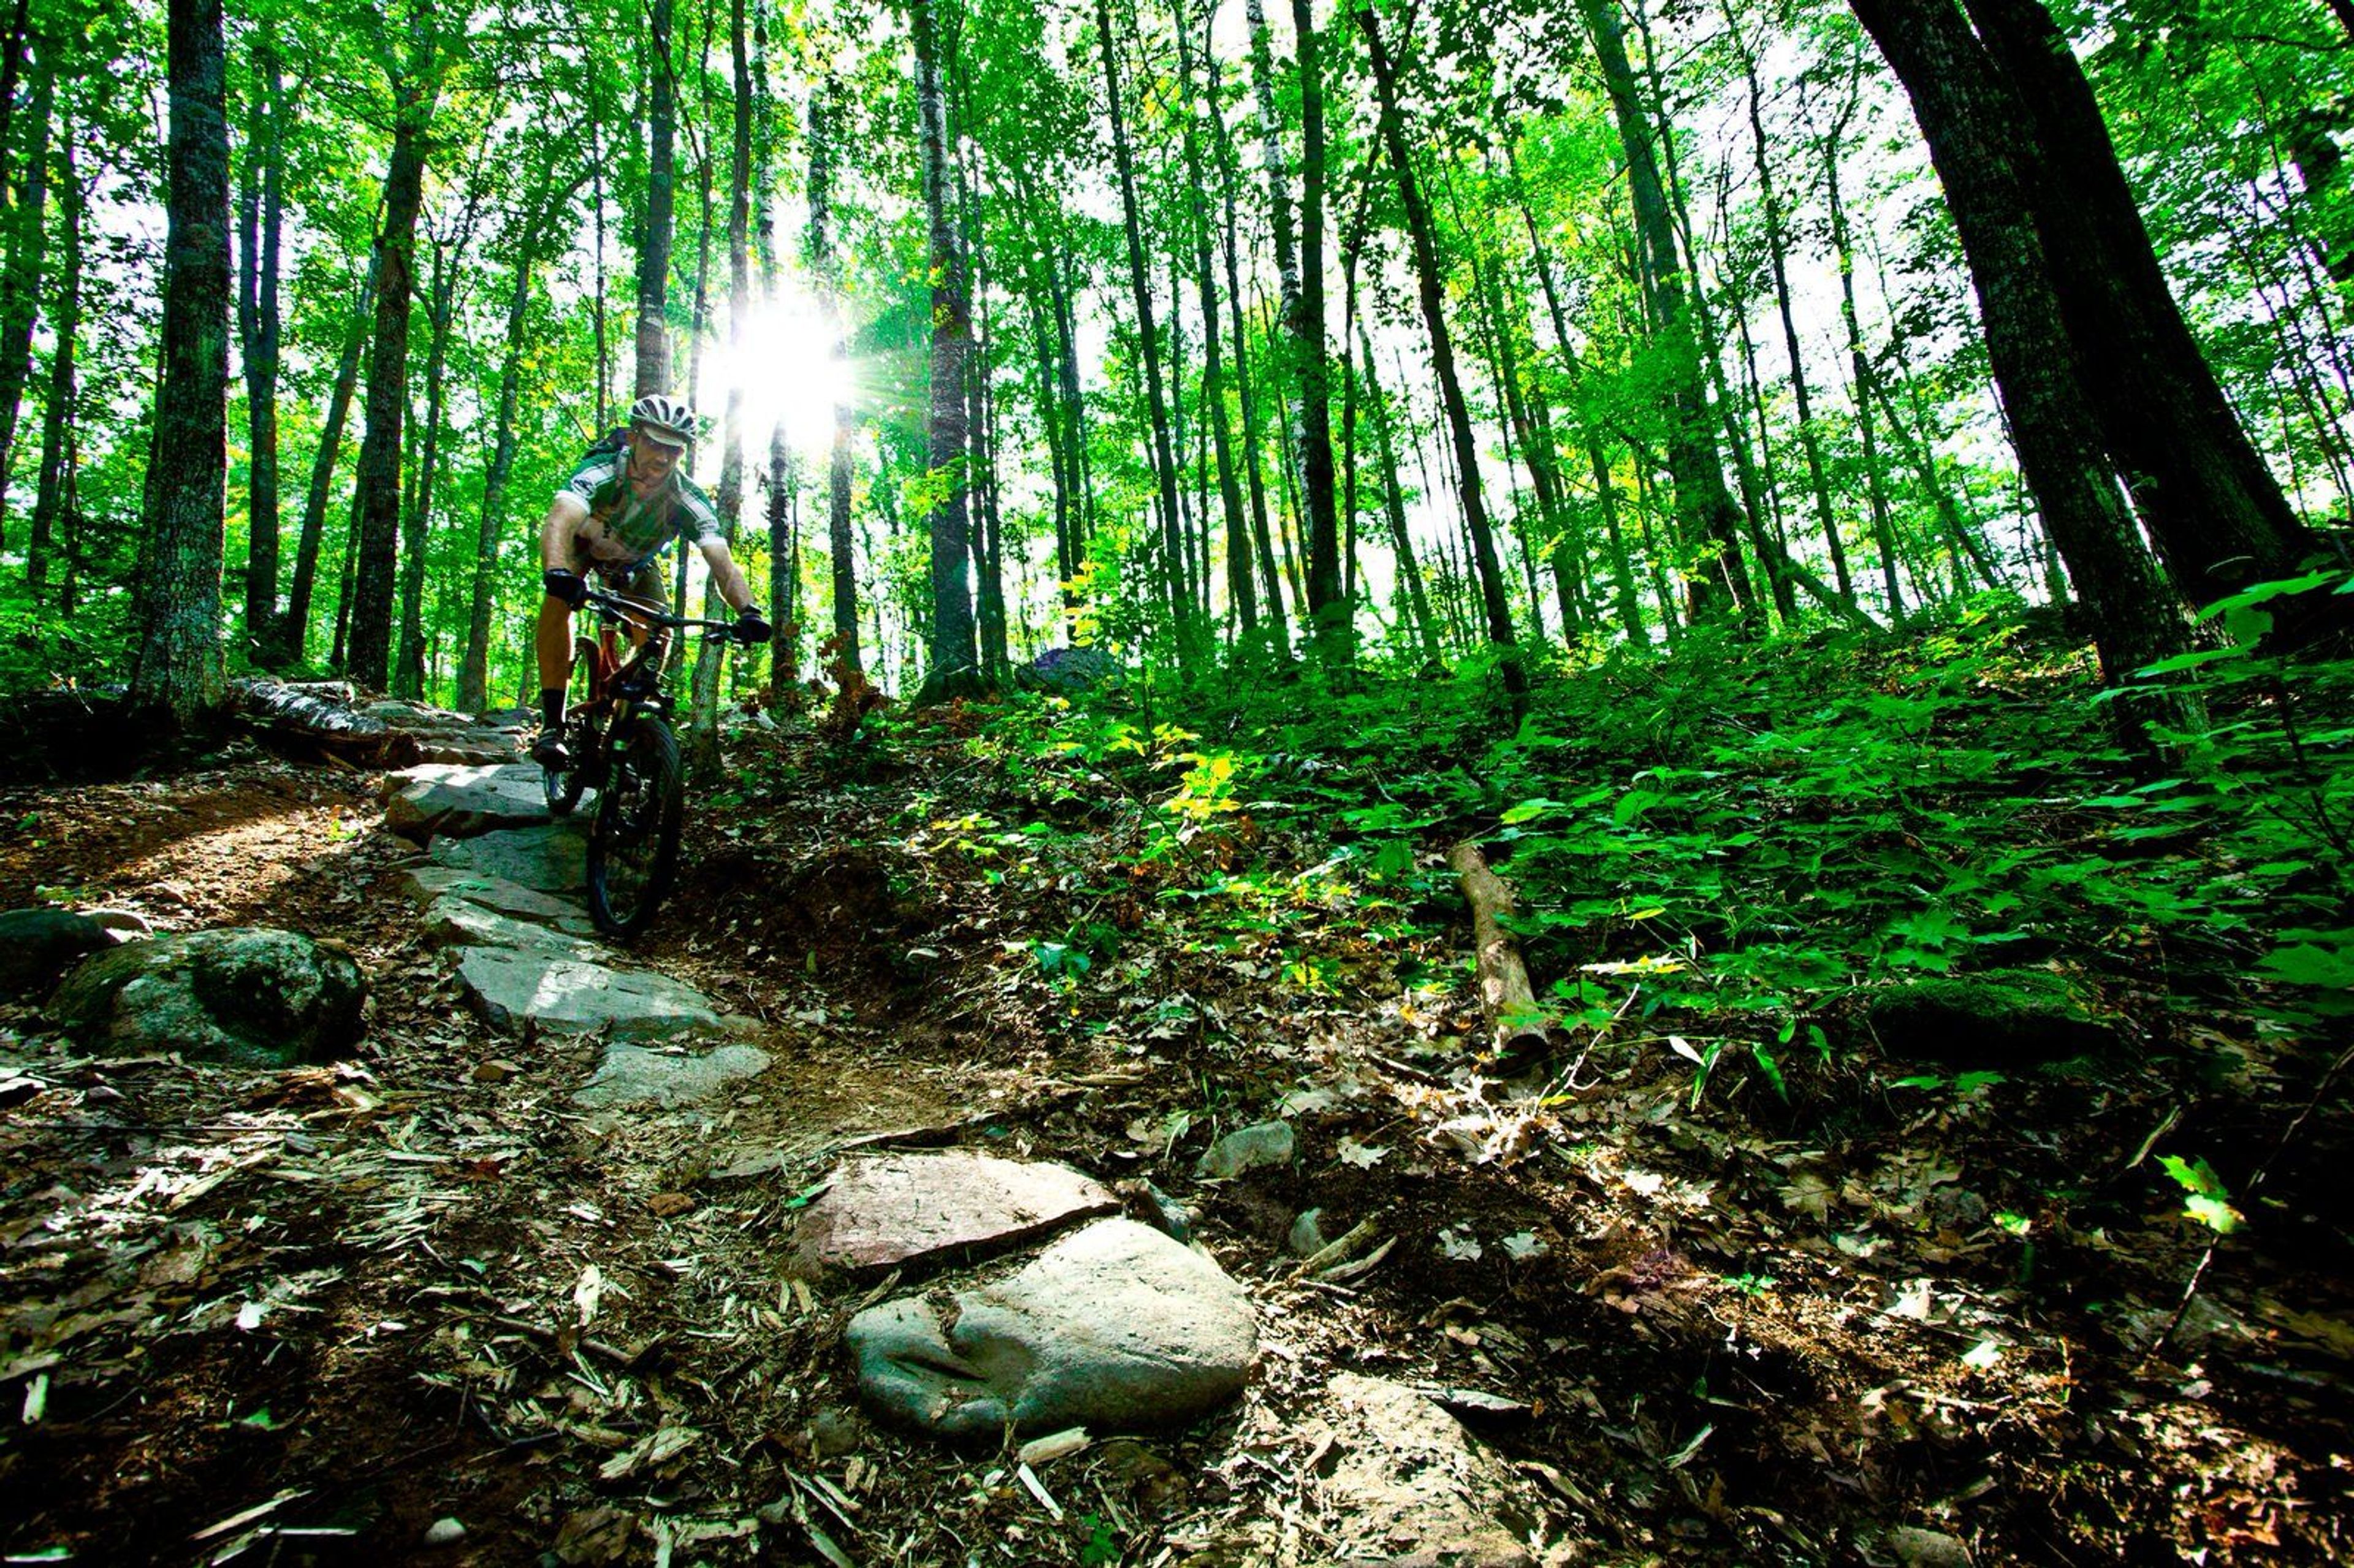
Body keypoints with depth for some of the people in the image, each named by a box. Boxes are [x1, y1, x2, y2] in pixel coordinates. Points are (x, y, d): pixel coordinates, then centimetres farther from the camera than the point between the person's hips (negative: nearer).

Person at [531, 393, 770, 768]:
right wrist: (556, 572, -75)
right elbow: (560, 520, -53)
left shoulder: (688, 500, -31)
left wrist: (748, 611, -61)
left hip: (636, 564, 2)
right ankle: (552, 725, -28)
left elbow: (721, 560, -42)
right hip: (584, 546, -2)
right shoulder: (600, 472, -37)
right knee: (560, 600, -31)